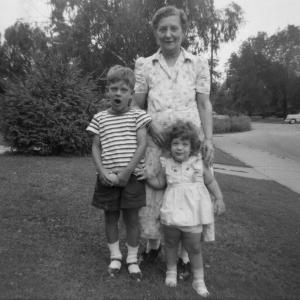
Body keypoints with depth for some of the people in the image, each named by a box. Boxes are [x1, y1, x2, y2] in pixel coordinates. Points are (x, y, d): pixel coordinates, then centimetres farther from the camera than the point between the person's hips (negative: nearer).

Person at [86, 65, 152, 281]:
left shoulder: (137, 115, 0)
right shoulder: (100, 118, 6)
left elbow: (142, 145, -7)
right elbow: (96, 147, 6)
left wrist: (127, 170, -15)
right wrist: (102, 171, -10)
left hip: (132, 176, -2)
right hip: (107, 177, 3)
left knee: (131, 217, 7)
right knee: (110, 217, 12)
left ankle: (133, 259, 24)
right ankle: (115, 256, 31)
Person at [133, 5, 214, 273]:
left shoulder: (198, 64, 9)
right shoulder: (144, 65, 9)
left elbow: (204, 104, 6)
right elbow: (137, 106, 10)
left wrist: (208, 138, -5)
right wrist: (150, 125, -8)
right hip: (155, 140, 1)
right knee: (152, 191, 3)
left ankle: (185, 251, 18)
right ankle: (153, 243, 26)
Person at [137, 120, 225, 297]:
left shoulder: (199, 164, -4)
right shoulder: (166, 164, -1)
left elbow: (211, 182, 5)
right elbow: (159, 183, 11)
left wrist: (219, 199, -2)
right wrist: (148, 177, -4)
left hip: (194, 213, -1)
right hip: (172, 211, 2)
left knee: (194, 247, 9)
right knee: (171, 243, 17)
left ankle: (199, 280, 27)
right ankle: (171, 272, 40)